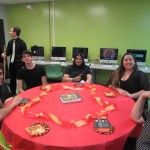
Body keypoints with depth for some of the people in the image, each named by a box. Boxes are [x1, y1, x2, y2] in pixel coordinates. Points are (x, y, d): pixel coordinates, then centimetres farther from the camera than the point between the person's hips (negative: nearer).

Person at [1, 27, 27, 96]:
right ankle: (13, 94, 28)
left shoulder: (22, 43, -9)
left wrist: (23, 65, -10)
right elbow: (8, 52, 11)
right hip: (12, 63, 6)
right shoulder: (10, 42, 8)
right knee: (12, 79, 13)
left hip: (19, 64, -6)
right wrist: (4, 54, -13)